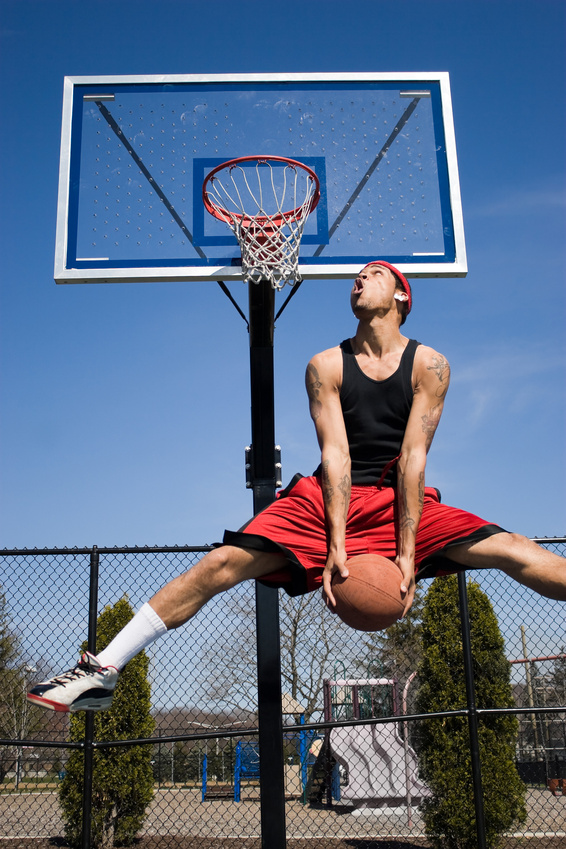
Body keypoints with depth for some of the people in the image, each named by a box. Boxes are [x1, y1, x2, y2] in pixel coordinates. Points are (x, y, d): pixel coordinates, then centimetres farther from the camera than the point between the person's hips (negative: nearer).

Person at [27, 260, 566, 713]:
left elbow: (413, 457, -12)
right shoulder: (326, 367, 0)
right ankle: (103, 671, -13)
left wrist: (406, 551, -19)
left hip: (405, 501, 0)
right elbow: (335, 454, -10)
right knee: (223, 562, -16)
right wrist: (337, 543, -21)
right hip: (331, 499, 0)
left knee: (512, 552, -17)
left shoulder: (429, 365, -3)